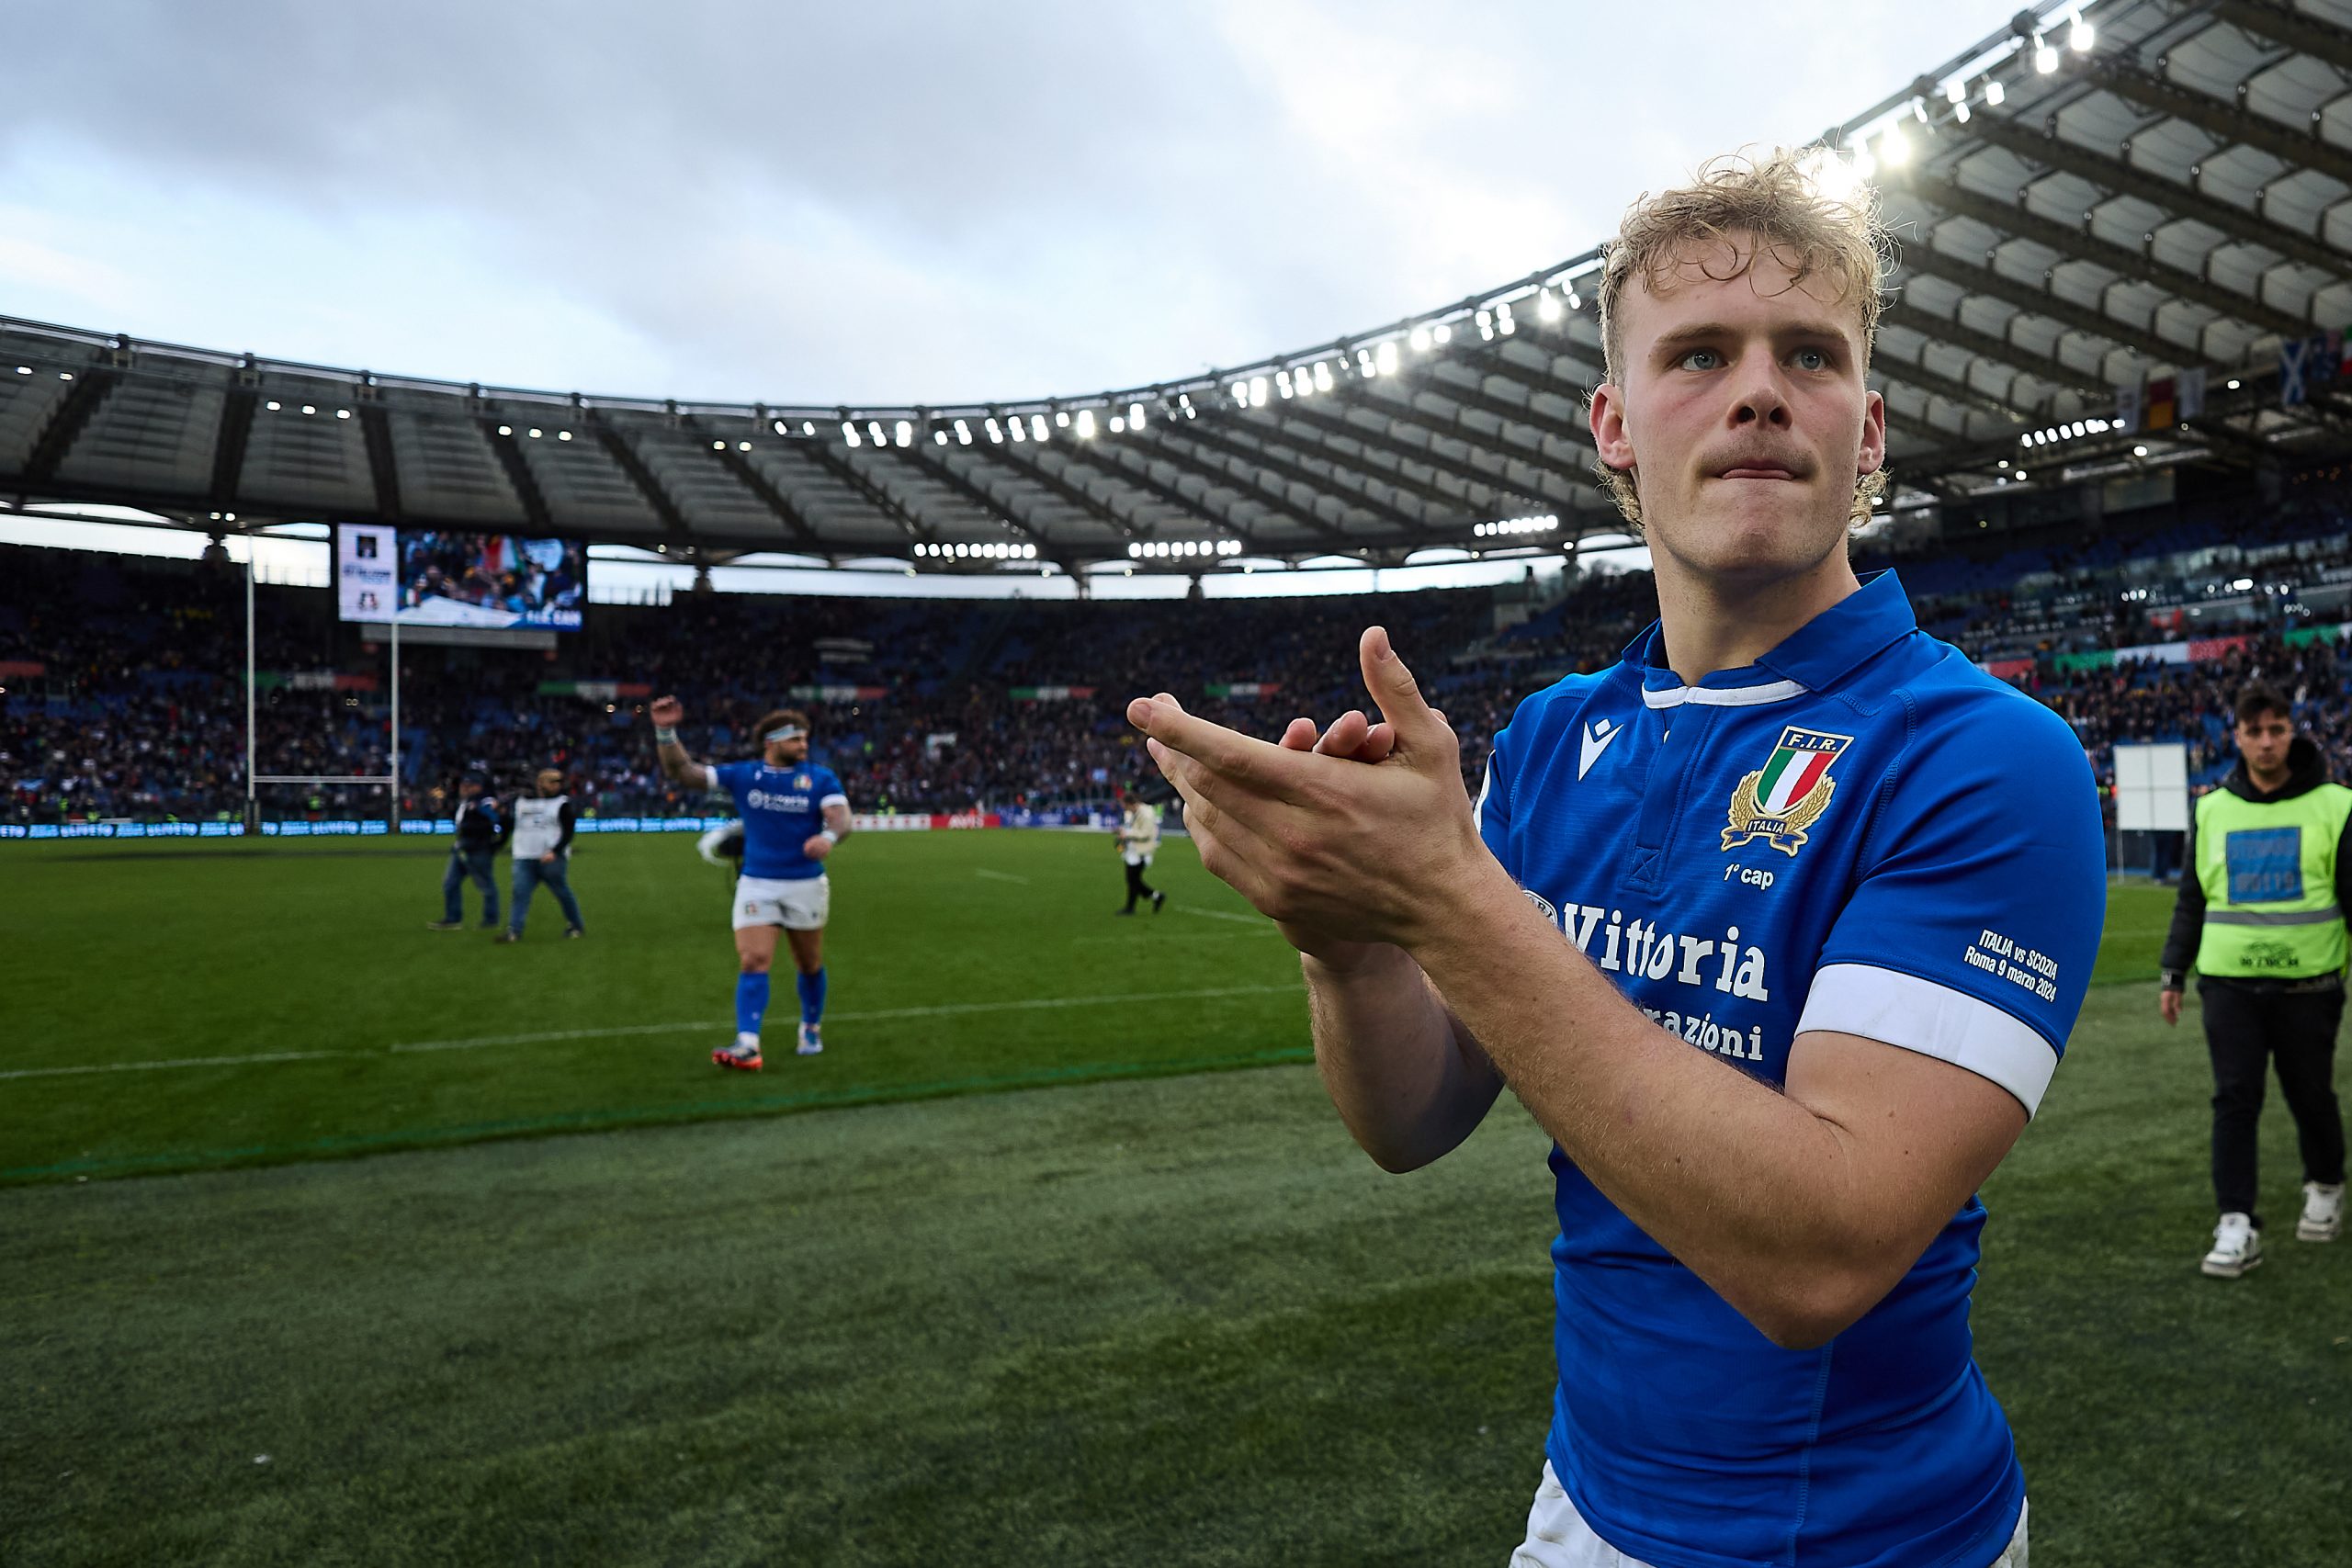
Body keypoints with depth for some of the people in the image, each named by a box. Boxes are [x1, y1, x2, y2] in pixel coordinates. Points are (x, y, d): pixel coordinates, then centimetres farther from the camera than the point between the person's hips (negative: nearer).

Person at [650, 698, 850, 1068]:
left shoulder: (821, 778, -4)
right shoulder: (742, 775, 1)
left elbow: (841, 818, -18)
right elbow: (683, 772, -2)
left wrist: (829, 836, -42)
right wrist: (666, 733, -16)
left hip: (806, 885, 0)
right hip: (756, 885, 0)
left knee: (809, 965, 13)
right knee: (753, 962, -13)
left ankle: (812, 1030, 35)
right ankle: (747, 1045, -18)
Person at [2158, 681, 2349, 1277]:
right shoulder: (2213, 809, 6)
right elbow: (2191, 900, 13)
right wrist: (2172, 974, 10)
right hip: (2229, 984, 1)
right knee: (2234, 1100, -4)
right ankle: (2237, 1227, -2)